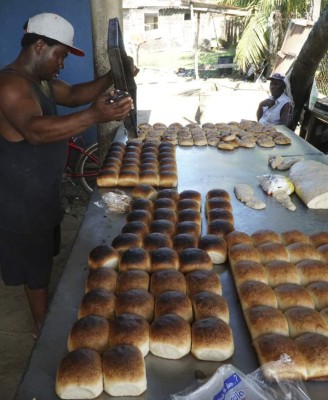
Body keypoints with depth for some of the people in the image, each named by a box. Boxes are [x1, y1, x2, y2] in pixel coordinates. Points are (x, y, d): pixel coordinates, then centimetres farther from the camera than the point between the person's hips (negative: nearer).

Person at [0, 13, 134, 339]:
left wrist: (111, 78, 0)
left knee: (43, 262, 24)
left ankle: (46, 317, 44)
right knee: (35, 269, 8)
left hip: (42, 194, 10)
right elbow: (36, 131, -43)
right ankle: (43, 328, 29)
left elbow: (74, 94, 16)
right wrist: (94, 116, -54)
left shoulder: (40, 80, 8)